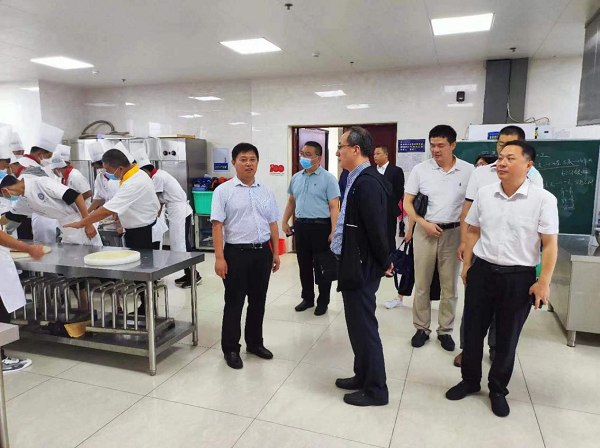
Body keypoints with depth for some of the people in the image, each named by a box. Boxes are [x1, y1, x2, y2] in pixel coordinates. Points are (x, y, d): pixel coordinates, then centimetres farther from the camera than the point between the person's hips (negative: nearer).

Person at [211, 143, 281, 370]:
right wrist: (219, 257, -16)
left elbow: (272, 224, 12)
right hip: (236, 252, -4)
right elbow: (217, 225, -10)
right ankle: (230, 349, 20)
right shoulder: (224, 191, -5)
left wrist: (275, 252, 10)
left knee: (258, 301, 14)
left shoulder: (266, 192, 9)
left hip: (263, 252, 5)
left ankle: (255, 342, 31)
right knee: (234, 303, 6)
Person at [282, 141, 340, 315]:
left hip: (320, 226, -5)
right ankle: (307, 298, 30)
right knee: (304, 265, 14)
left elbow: (334, 207, -12)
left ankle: (323, 301, 20)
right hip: (300, 226, 6)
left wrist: (333, 231, -19)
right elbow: (291, 202, 19)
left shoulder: (328, 178, -7)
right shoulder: (296, 178, 11)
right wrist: (285, 222, 10)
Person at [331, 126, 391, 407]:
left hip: (361, 268, -10)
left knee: (364, 327, 3)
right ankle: (363, 376, 36)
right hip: (354, 264, 10)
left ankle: (375, 390, 19)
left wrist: (383, 263, -9)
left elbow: (377, 228, -23)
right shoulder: (358, 180, 10)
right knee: (357, 325, 20)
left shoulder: (367, 182, -21)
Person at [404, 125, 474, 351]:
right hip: (425, 231, 0)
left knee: (450, 286, 10)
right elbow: (407, 202, 0)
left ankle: (445, 330, 25)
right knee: (421, 284, 7)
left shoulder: (468, 170, -4)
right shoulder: (420, 169, -3)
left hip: (453, 233, 0)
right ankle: (422, 328, 22)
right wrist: (423, 223, -11)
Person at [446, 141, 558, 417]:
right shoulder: (484, 194, 1)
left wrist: (543, 282, -12)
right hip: (482, 271, 3)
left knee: (507, 338, 13)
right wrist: (467, 266, 7)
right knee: (473, 331, 11)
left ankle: (498, 389, 33)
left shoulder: (544, 199, -9)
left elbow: (550, 243, -8)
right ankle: (470, 380, 33)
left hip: (519, 277, -2)